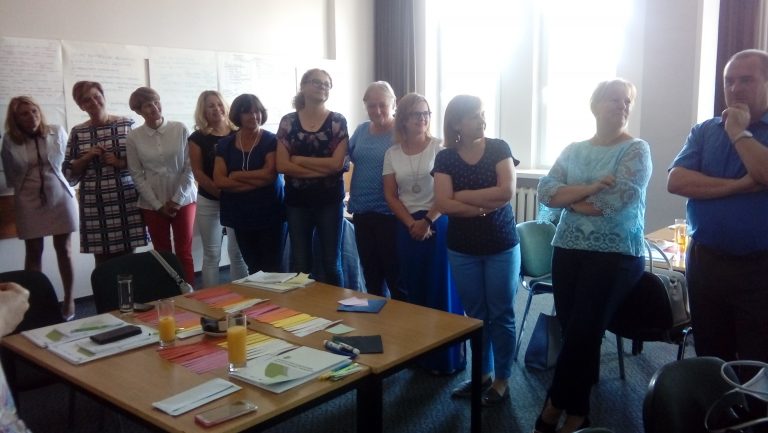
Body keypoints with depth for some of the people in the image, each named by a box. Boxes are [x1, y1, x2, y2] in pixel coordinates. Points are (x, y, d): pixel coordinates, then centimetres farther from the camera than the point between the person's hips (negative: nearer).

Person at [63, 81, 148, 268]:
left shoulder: (126, 124, 4)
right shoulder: (78, 132, 8)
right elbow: (69, 174, 9)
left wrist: (121, 163, -10)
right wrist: (87, 157, -6)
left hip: (126, 199, -1)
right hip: (94, 203, 1)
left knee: (129, 255, -3)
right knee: (102, 259, -1)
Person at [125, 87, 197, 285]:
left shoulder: (180, 129, -5)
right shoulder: (133, 138, -3)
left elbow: (190, 167, -4)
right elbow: (137, 175, -1)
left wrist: (177, 199, -8)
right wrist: (158, 205, -6)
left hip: (183, 199, -1)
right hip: (152, 204, 1)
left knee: (184, 253, 2)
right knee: (163, 254, 7)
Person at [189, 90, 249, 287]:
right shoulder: (197, 138, -1)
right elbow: (198, 173, -6)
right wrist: (220, 192, -17)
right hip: (209, 202, -1)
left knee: (238, 252, 8)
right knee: (212, 254, 4)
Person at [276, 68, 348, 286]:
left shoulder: (338, 121, 0)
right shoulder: (288, 121, 3)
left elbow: (337, 163, -10)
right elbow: (282, 165, -5)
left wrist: (299, 159, -8)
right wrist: (322, 169, -11)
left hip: (329, 199, -1)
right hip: (297, 200, 1)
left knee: (331, 262, 7)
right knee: (299, 263, 7)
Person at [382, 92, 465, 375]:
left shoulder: (440, 148, -3)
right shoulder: (392, 154, 6)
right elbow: (390, 195, 3)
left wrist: (427, 220, -13)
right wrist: (412, 224, -8)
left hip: (438, 224, -3)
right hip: (407, 227, 3)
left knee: (441, 289, 0)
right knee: (414, 290, 7)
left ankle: (446, 358, 10)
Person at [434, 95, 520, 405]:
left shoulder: (499, 148, -5)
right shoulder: (445, 158, -2)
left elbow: (507, 191, -17)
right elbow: (443, 204, -11)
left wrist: (462, 195, -13)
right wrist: (484, 206, -17)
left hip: (501, 246, -2)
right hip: (462, 249, 2)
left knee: (501, 314, 5)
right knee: (475, 314, 12)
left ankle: (502, 379, 19)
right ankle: (483, 373, 28)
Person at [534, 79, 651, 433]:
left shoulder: (636, 150, -3)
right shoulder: (573, 151, 10)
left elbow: (615, 200, -18)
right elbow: (545, 192, -3)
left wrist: (569, 199, -4)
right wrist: (589, 188, -16)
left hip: (616, 256, -4)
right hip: (568, 250, 4)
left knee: (581, 334, -6)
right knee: (575, 333, 6)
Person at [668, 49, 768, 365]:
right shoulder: (704, 131, 7)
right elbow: (676, 182, -6)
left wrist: (739, 133, -11)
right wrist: (739, 185, -13)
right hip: (705, 262, 3)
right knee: (710, 359, 16)